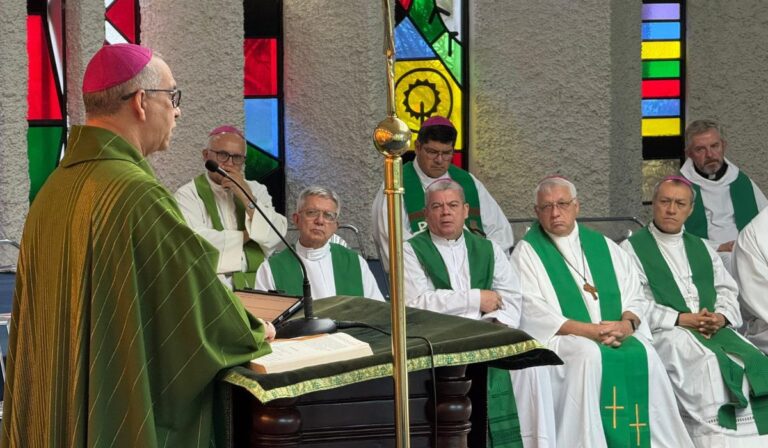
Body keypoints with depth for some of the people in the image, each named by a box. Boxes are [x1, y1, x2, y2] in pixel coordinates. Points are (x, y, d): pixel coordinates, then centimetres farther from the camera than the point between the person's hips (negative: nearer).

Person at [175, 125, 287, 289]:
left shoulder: (256, 190, 15)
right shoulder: (188, 195, 2)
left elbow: (276, 236, 1)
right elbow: (193, 240, -15)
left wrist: (247, 198, -7)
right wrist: (243, 237, -3)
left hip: (257, 285, 3)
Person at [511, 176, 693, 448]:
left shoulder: (602, 246, 19)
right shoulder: (527, 252, 6)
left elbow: (635, 295, 14)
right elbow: (534, 313, -7)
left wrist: (628, 323, -10)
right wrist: (587, 330, -16)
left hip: (615, 334, 4)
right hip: (559, 339, -4)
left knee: (645, 354, -25)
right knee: (588, 354, -35)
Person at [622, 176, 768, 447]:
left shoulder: (702, 248, 24)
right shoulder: (632, 248, 7)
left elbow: (728, 291, 18)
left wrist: (720, 317, -6)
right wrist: (680, 319, -13)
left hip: (713, 330, 5)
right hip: (664, 332, -5)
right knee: (708, 363, -35)